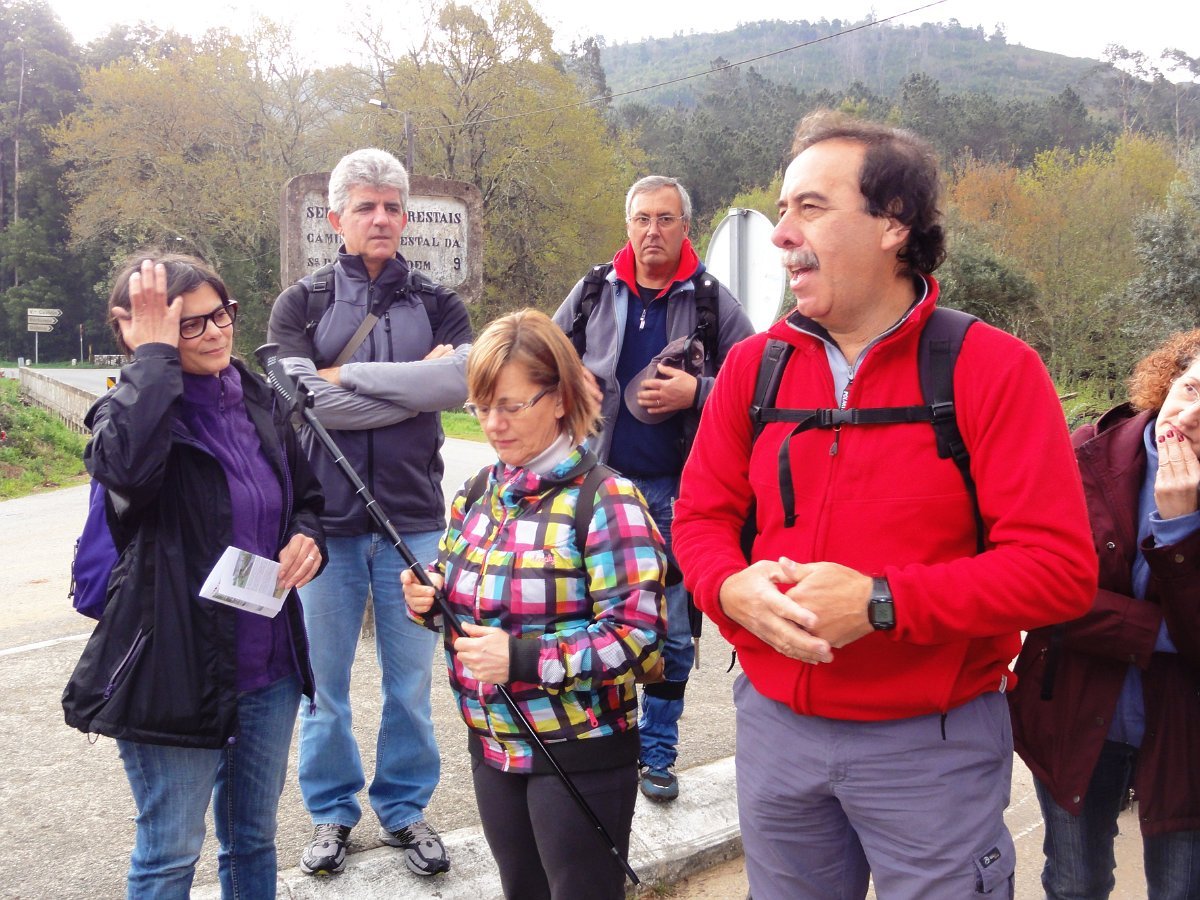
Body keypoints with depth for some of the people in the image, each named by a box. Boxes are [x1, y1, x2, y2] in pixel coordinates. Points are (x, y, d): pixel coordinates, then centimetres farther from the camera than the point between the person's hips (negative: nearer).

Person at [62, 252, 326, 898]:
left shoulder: (258, 401, 3)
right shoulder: (131, 408, -11)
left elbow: (306, 497, 15)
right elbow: (126, 466, -36)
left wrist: (307, 537, -7)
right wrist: (155, 354, -26)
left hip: (270, 668, 5)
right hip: (178, 670, -5)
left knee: (254, 840, 22)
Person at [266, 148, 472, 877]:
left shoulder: (435, 304, 6)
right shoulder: (302, 303, 3)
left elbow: (469, 374, -15)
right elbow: (309, 397, -13)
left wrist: (350, 375, -14)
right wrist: (419, 385, -12)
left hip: (413, 517, 1)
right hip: (326, 516, 0)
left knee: (411, 681, 10)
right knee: (325, 680, 10)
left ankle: (404, 805, 30)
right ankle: (333, 810, 30)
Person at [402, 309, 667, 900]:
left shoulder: (606, 501, -18)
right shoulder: (480, 491, 4)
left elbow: (637, 634, -22)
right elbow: (460, 597, 15)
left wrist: (522, 657, -27)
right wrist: (427, 600, -8)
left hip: (580, 756, -7)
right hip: (492, 746, 7)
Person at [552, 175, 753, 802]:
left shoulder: (714, 304, 0)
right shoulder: (594, 291, 5)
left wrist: (696, 393, -16)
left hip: (678, 491, -1)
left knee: (673, 633, 8)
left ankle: (657, 752, 26)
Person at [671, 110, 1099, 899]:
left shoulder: (994, 370, -11)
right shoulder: (753, 366, 1)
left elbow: (1062, 568, -15)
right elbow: (701, 517, 7)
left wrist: (883, 603, -24)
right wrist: (734, 586, -16)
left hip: (933, 744, -3)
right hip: (775, 726, 4)